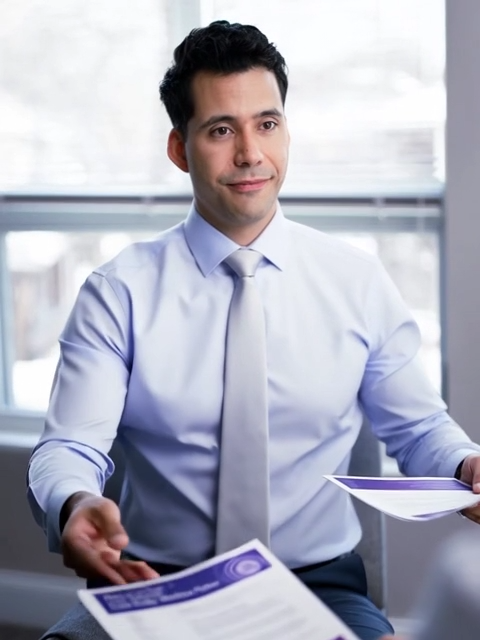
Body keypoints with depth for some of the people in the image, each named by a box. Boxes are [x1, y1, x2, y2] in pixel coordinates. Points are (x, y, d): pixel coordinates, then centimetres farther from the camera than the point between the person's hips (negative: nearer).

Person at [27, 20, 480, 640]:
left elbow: (418, 427, 11)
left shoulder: (358, 283, 6)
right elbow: (67, 449, -6)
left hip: (319, 583, 2)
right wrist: (75, 506, -30)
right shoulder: (120, 292, 0)